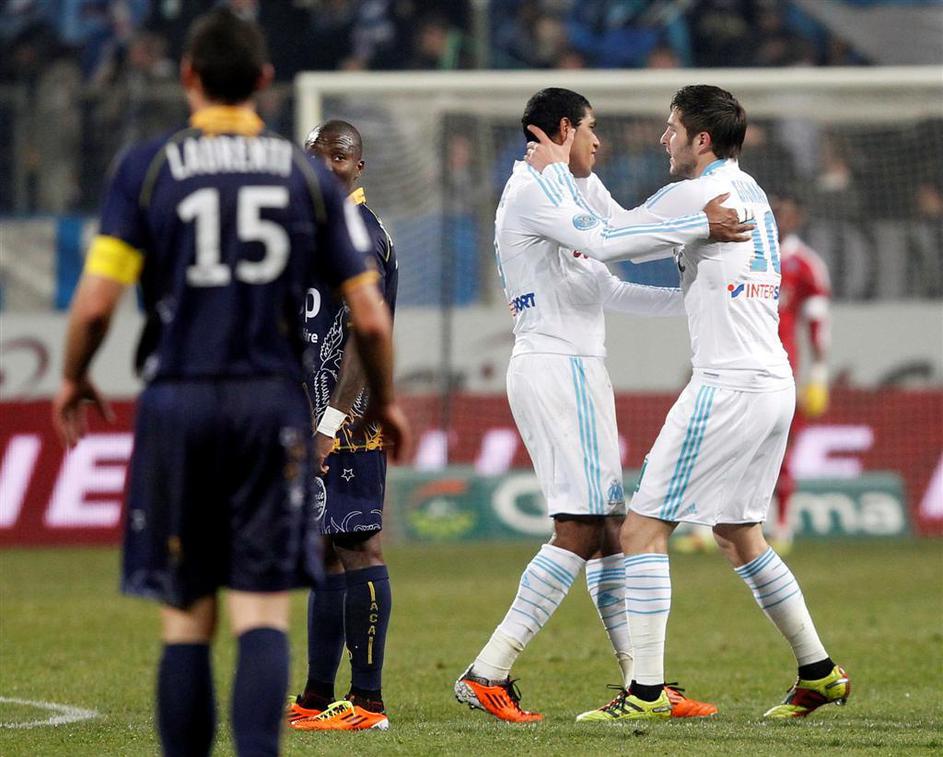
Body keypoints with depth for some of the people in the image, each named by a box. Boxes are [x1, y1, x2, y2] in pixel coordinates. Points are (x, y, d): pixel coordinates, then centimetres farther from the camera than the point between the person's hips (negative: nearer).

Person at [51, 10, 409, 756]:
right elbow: (369, 316, 6)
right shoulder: (309, 174, 5)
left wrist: (74, 378, 13)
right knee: (263, 616, -3)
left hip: (177, 401, 0)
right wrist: (386, 401, 23)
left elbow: (95, 301, -6)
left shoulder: (146, 168, 0)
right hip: (274, 403, 0)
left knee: (187, 619, 8)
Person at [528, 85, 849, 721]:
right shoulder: (751, 193, 17)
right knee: (738, 534, 20)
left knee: (643, 528, -6)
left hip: (728, 386, -9)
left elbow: (600, 243, -6)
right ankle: (819, 673, 21)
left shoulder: (698, 193, -10)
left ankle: (647, 692, -10)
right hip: (775, 384, 9)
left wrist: (555, 171, 6)